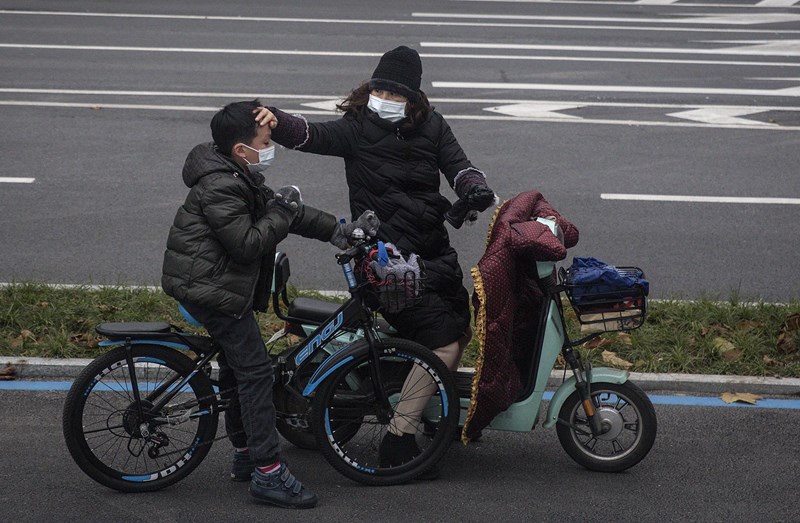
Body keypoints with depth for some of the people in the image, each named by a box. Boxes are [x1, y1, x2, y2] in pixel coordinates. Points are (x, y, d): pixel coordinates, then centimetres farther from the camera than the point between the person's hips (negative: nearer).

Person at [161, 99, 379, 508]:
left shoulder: (238, 178, 11)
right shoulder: (221, 189, -22)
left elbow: (285, 211, 15)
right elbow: (248, 244, -25)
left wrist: (339, 230, 9)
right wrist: (282, 213, -16)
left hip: (210, 286, 11)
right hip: (213, 290, -11)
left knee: (238, 368, 19)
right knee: (255, 371, -11)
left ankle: (245, 458, 31)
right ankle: (268, 474, -11)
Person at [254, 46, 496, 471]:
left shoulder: (431, 127, 7)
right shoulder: (356, 128, -7)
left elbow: (457, 165, 3)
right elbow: (313, 136, -22)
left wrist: (476, 189, -20)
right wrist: (276, 122, -43)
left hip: (435, 251, 7)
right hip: (388, 257, -7)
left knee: (464, 325, 18)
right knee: (443, 341, -16)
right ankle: (399, 436, -11)